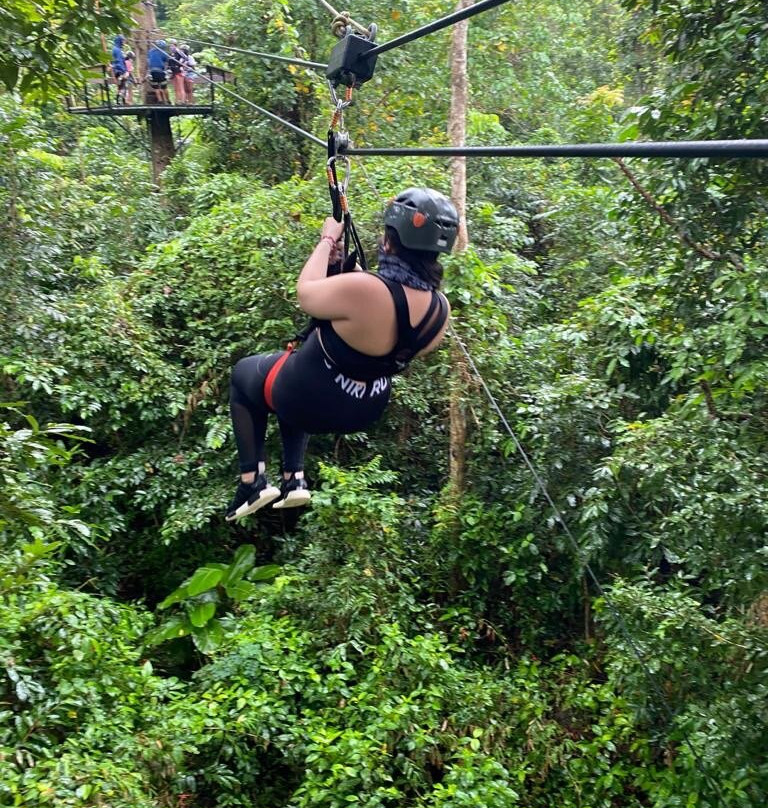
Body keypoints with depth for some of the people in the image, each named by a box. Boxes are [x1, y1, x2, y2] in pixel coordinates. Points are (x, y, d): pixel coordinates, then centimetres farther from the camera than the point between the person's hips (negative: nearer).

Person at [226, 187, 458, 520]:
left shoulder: (362, 289, -36)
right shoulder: (440, 309, -14)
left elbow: (306, 293, -17)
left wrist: (327, 241, -3)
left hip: (310, 399, -6)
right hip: (365, 410, 6)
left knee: (243, 372, 25)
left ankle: (253, 483, 19)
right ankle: (294, 480, 30)